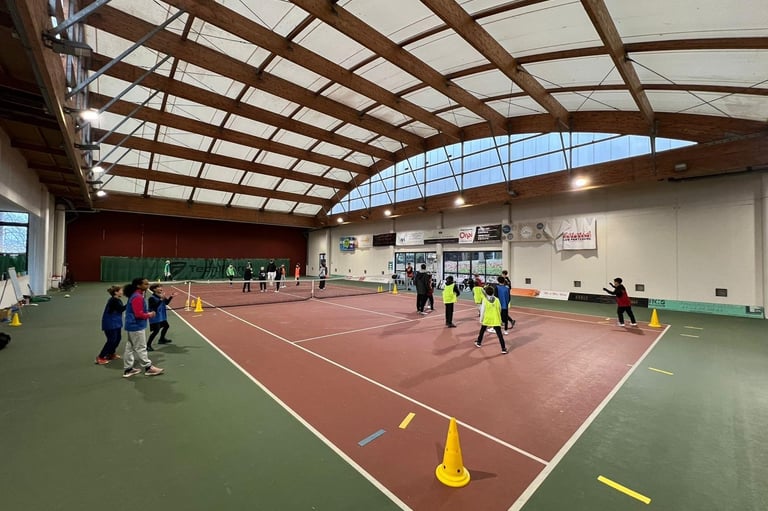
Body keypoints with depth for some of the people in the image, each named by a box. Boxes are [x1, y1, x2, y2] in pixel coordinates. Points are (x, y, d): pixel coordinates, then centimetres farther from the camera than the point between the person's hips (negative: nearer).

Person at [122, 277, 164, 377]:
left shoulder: (137, 295, 10)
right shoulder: (137, 297, -22)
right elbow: (139, 314, -25)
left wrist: (147, 313, 5)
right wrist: (149, 315, -10)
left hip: (133, 326, 10)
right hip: (136, 326, -10)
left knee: (130, 347, 15)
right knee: (140, 348, 0)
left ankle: (128, 369, 25)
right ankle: (148, 368, 9)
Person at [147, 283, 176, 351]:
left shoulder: (161, 296, 5)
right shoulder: (152, 298, -21)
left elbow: (166, 302, 14)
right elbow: (155, 306, -32)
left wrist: (171, 297, 2)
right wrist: (161, 299, -38)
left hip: (162, 316, 10)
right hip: (155, 317, -10)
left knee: (166, 326, 25)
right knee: (156, 330, -15)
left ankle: (162, 339, 44)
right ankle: (148, 345, -6)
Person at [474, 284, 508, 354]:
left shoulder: (485, 300, -10)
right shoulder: (497, 300, -4)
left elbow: (483, 310, -8)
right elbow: (500, 309, 5)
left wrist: (481, 319, 1)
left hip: (486, 319, 0)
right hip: (496, 320, 0)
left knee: (482, 330, 22)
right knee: (499, 334, 1)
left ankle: (479, 343, 37)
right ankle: (503, 349, -1)